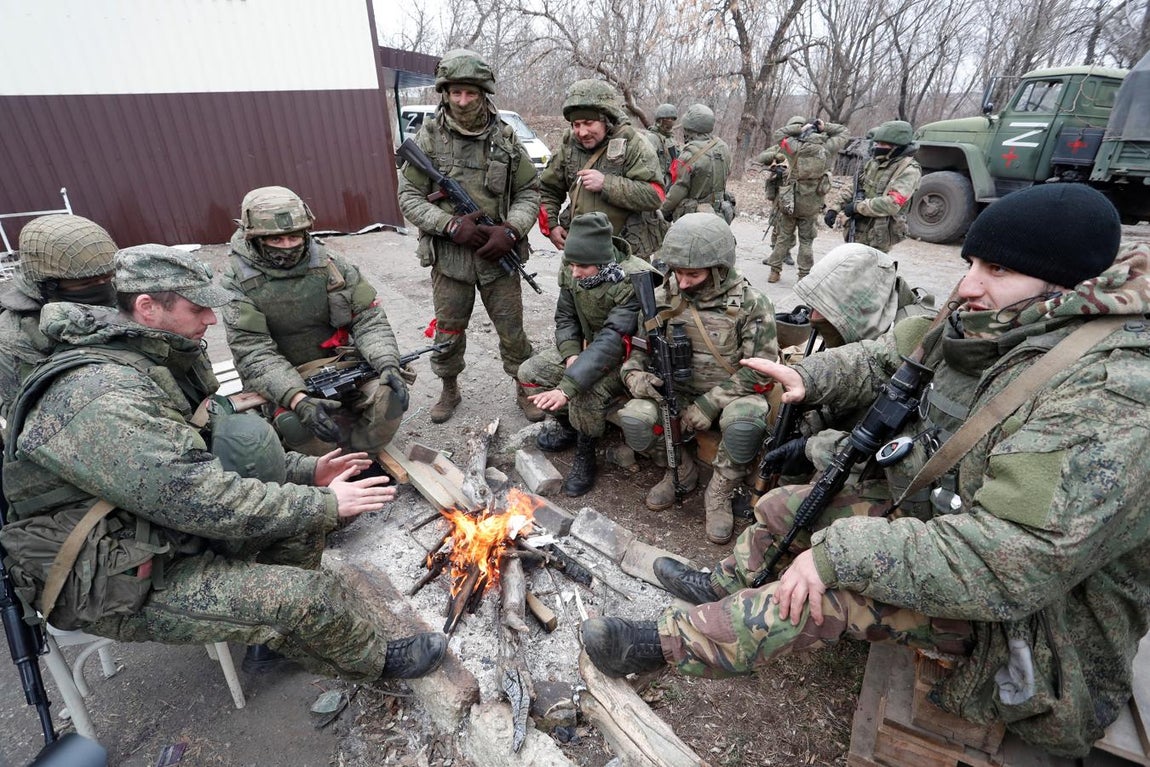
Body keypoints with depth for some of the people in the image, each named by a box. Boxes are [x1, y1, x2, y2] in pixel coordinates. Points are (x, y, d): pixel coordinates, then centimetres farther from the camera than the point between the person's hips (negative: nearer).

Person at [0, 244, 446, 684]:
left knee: (302, 506, 3)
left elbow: (215, 444, 10)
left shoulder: (155, 364, 3)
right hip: (112, 583, -9)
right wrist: (324, 504, -23)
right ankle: (373, 660, 11)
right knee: (309, 596, -19)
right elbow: (203, 501, -32)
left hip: (159, 526, 9)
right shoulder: (102, 398, -29)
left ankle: (272, 637, 20)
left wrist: (306, 471, -1)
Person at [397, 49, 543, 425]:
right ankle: (449, 390, 34)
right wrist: (452, 225, -16)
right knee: (447, 334, 12)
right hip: (448, 256, 0)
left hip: (497, 255, 0)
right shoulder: (429, 138, -2)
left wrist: (511, 230, -13)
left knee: (512, 332, 7)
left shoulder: (506, 138, 1)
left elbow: (529, 192, 5)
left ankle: (525, 390, 26)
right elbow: (409, 196, -2)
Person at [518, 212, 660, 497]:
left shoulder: (634, 283, -32)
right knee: (529, 372, -5)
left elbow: (611, 341, -41)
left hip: (625, 358, -7)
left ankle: (585, 456, -4)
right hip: (585, 346, 7)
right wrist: (571, 353, -19)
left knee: (585, 396, -33)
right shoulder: (572, 272, -10)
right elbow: (565, 317, 3)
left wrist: (566, 388, -48)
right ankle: (568, 425, 17)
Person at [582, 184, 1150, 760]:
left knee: (840, 587, -29)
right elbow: (891, 357, 8)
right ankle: (724, 587, 31)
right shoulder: (995, 333, -6)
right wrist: (808, 377, -9)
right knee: (784, 503, 7)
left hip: (1041, 621, -8)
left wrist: (840, 551, -35)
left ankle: (664, 644, -11)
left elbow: (1010, 565, -38)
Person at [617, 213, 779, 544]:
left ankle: (718, 495, -7)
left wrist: (709, 404, -23)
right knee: (635, 418, -25)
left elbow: (760, 371, -15)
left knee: (743, 424, -37)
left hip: (730, 394, -3)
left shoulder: (751, 304, -13)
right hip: (677, 391, 3)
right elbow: (637, 345, 4)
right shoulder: (667, 296, -4)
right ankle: (681, 471, 6)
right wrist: (635, 374, -19)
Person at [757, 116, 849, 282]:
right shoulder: (826, 149, -2)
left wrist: (800, 128, 3)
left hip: (788, 201, 0)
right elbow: (844, 132, 14)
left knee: (783, 237, 13)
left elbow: (779, 133, 7)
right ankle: (804, 277, 11)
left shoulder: (792, 147, -9)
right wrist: (824, 126, 6)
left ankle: (775, 271, 16)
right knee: (806, 241, 10)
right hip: (811, 206, 1)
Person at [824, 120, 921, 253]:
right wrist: (834, 208, 4)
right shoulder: (874, 162, 9)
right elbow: (853, 188, 16)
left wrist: (857, 206, -18)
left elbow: (892, 204, -24)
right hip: (855, 233, 8)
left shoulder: (909, 170, -14)